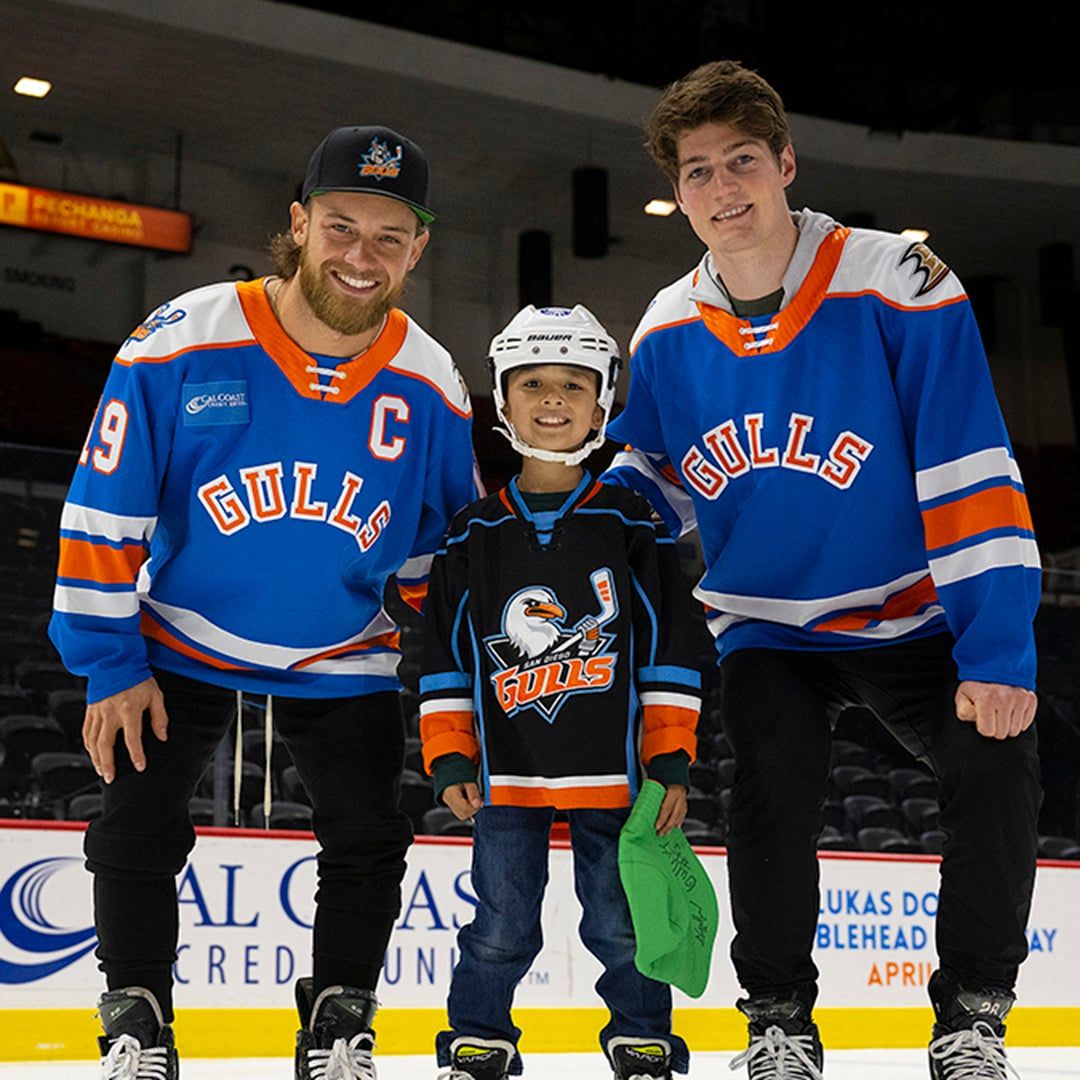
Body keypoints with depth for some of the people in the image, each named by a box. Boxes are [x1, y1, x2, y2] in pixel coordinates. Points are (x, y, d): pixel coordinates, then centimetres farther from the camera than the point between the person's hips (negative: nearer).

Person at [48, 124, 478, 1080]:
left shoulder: (431, 389, -12)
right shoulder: (180, 344, -20)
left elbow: (440, 558, 2)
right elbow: (104, 513, -13)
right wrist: (111, 664, -12)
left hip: (340, 661, 2)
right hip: (180, 643, -1)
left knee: (370, 840, -2)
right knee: (138, 833, -4)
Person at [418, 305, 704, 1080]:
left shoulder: (632, 528, 2)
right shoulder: (473, 537, 6)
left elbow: (668, 651, 1)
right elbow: (446, 656, 8)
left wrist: (672, 761, -3)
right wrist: (449, 759, 2)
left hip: (612, 770, -1)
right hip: (507, 772, 1)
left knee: (623, 923, 6)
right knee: (501, 927, 4)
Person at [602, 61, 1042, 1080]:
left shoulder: (895, 284, -18)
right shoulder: (667, 330, -4)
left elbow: (971, 475, -20)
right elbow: (650, 477, 11)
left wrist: (997, 649, -24)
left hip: (908, 617, -2)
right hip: (765, 626, 2)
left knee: (994, 767, -20)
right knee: (771, 789, -19)